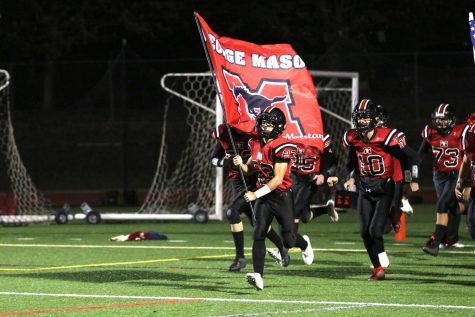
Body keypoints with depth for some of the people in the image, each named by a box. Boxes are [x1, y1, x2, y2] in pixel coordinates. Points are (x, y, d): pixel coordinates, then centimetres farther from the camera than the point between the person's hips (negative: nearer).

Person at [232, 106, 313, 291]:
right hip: (263, 196, 5)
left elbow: (278, 179, -20)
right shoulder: (256, 144, 6)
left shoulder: (282, 147, -17)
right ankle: (258, 276, -18)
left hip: (281, 195, -5)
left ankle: (304, 244, 37)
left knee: (288, 241, 0)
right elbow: (250, 170, 19)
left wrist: (256, 195, -22)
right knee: (258, 234, -12)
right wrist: (240, 164, -4)